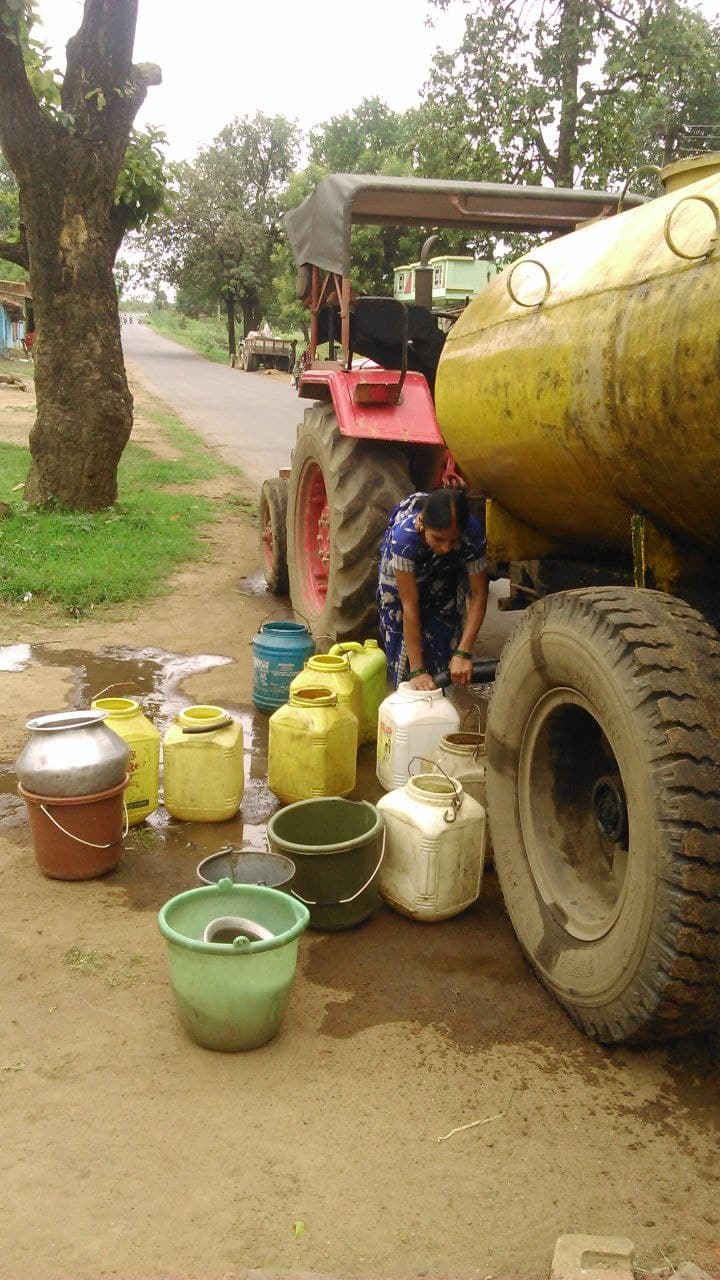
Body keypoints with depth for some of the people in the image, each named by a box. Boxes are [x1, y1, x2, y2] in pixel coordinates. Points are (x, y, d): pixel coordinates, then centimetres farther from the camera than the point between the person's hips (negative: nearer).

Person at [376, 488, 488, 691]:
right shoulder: (404, 534, -43)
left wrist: (463, 653, -37)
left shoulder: (471, 532, -37)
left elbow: (479, 594, -28)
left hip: (445, 571, 2)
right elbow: (410, 606, -38)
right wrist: (417, 670, -37)